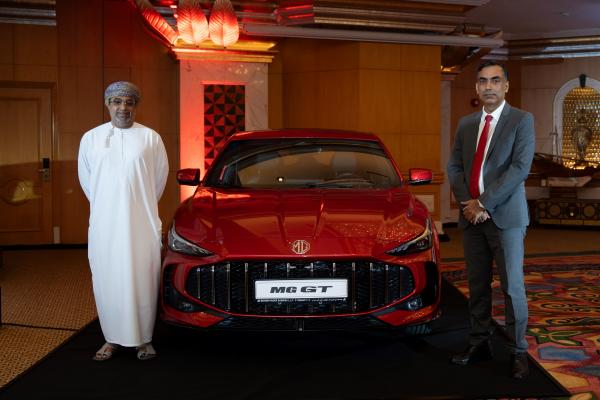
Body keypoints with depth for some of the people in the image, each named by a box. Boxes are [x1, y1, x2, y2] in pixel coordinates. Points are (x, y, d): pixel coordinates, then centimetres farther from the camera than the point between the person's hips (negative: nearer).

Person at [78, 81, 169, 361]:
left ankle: (144, 338, 13)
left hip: (143, 224, -2)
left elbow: (159, 178, 9)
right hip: (103, 225, 2)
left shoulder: (151, 138, 1)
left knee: (143, 282, 1)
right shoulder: (91, 138, 6)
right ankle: (113, 338, 18)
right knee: (107, 283, 5)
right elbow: (85, 179, 15)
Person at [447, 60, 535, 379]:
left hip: (505, 215, -5)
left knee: (512, 286, 0)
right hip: (471, 216, 5)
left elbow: (520, 168, -14)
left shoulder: (522, 120, -4)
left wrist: (483, 203, -16)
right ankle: (480, 343, 20)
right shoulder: (465, 124, 12)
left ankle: (518, 351, 9)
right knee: (477, 286, 10)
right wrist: (467, 202, -7)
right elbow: (454, 166, 10)